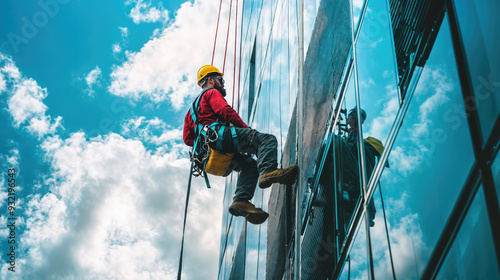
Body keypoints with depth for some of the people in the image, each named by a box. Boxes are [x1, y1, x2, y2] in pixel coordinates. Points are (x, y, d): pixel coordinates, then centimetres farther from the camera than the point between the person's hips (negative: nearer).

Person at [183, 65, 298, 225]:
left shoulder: (194, 106, 37)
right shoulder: (212, 93, 12)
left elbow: (187, 138, 29)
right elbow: (226, 111, -7)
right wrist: (246, 129, 0)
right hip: (220, 134, -9)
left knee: (250, 166, 16)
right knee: (268, 139, -18)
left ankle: (241, 200, -8)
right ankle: (267, 172, -46)